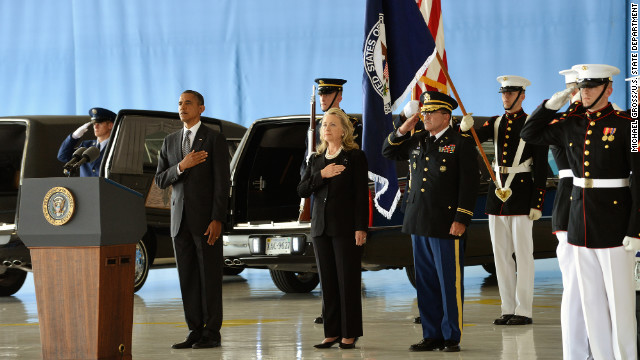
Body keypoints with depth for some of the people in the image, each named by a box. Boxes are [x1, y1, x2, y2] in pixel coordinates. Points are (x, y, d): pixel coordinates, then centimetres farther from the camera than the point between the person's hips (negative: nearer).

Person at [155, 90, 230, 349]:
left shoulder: (215, 140, -2)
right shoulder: (170, 142, 14)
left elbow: (222, 182, -8)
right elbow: (160, 180, 8)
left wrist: (217, 220, -15)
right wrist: (181, 167, -11)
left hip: (206, 220, -5)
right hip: (180, 220, 5)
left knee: (210, 277, -2)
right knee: (187, 279, 6)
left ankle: (211, 333, 1)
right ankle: (195, 332, 10)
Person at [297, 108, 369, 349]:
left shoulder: (355, 157, 0)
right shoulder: (316, 160, 15)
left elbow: (362, 194, -5)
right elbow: (302, 191, 7)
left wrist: (361, 228, -12)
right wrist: (321, 175, -9)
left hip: (346, 228, -5)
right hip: (321, 227, 5)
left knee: (348, 281, -3)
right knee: (327, 282, 6)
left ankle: (350, 334, 1)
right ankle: (332, 333, 11)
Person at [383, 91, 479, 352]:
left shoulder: (461, 143, -4)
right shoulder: (417, 140, 14)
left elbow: (469, 183, -8)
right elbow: (388, 152, 25)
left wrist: (461, 219, -14)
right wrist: (403, 130, 7)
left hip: (446, 225, -6)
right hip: (419, 223, 6)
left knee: (450, 284, -2)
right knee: (425, 283, 9)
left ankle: (452, 337, 5)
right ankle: (432, 335, 16)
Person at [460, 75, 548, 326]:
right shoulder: (495, 124, 12)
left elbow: (541, 167, -7)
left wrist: (537, 203, -12)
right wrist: (465, 128, -29)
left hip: (521, 192, -6)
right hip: (497, 192, 6)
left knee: (523, 253, -3)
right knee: (501, 254, 7)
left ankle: (524, 311, 1)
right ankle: (508, 309, 14)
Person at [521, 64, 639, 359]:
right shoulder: (572, 127, 9)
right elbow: (530, 133, 21)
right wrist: (553, 103, 6)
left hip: (614, 226, -6)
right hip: (580, 223, 6)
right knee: (590, 300, 9)